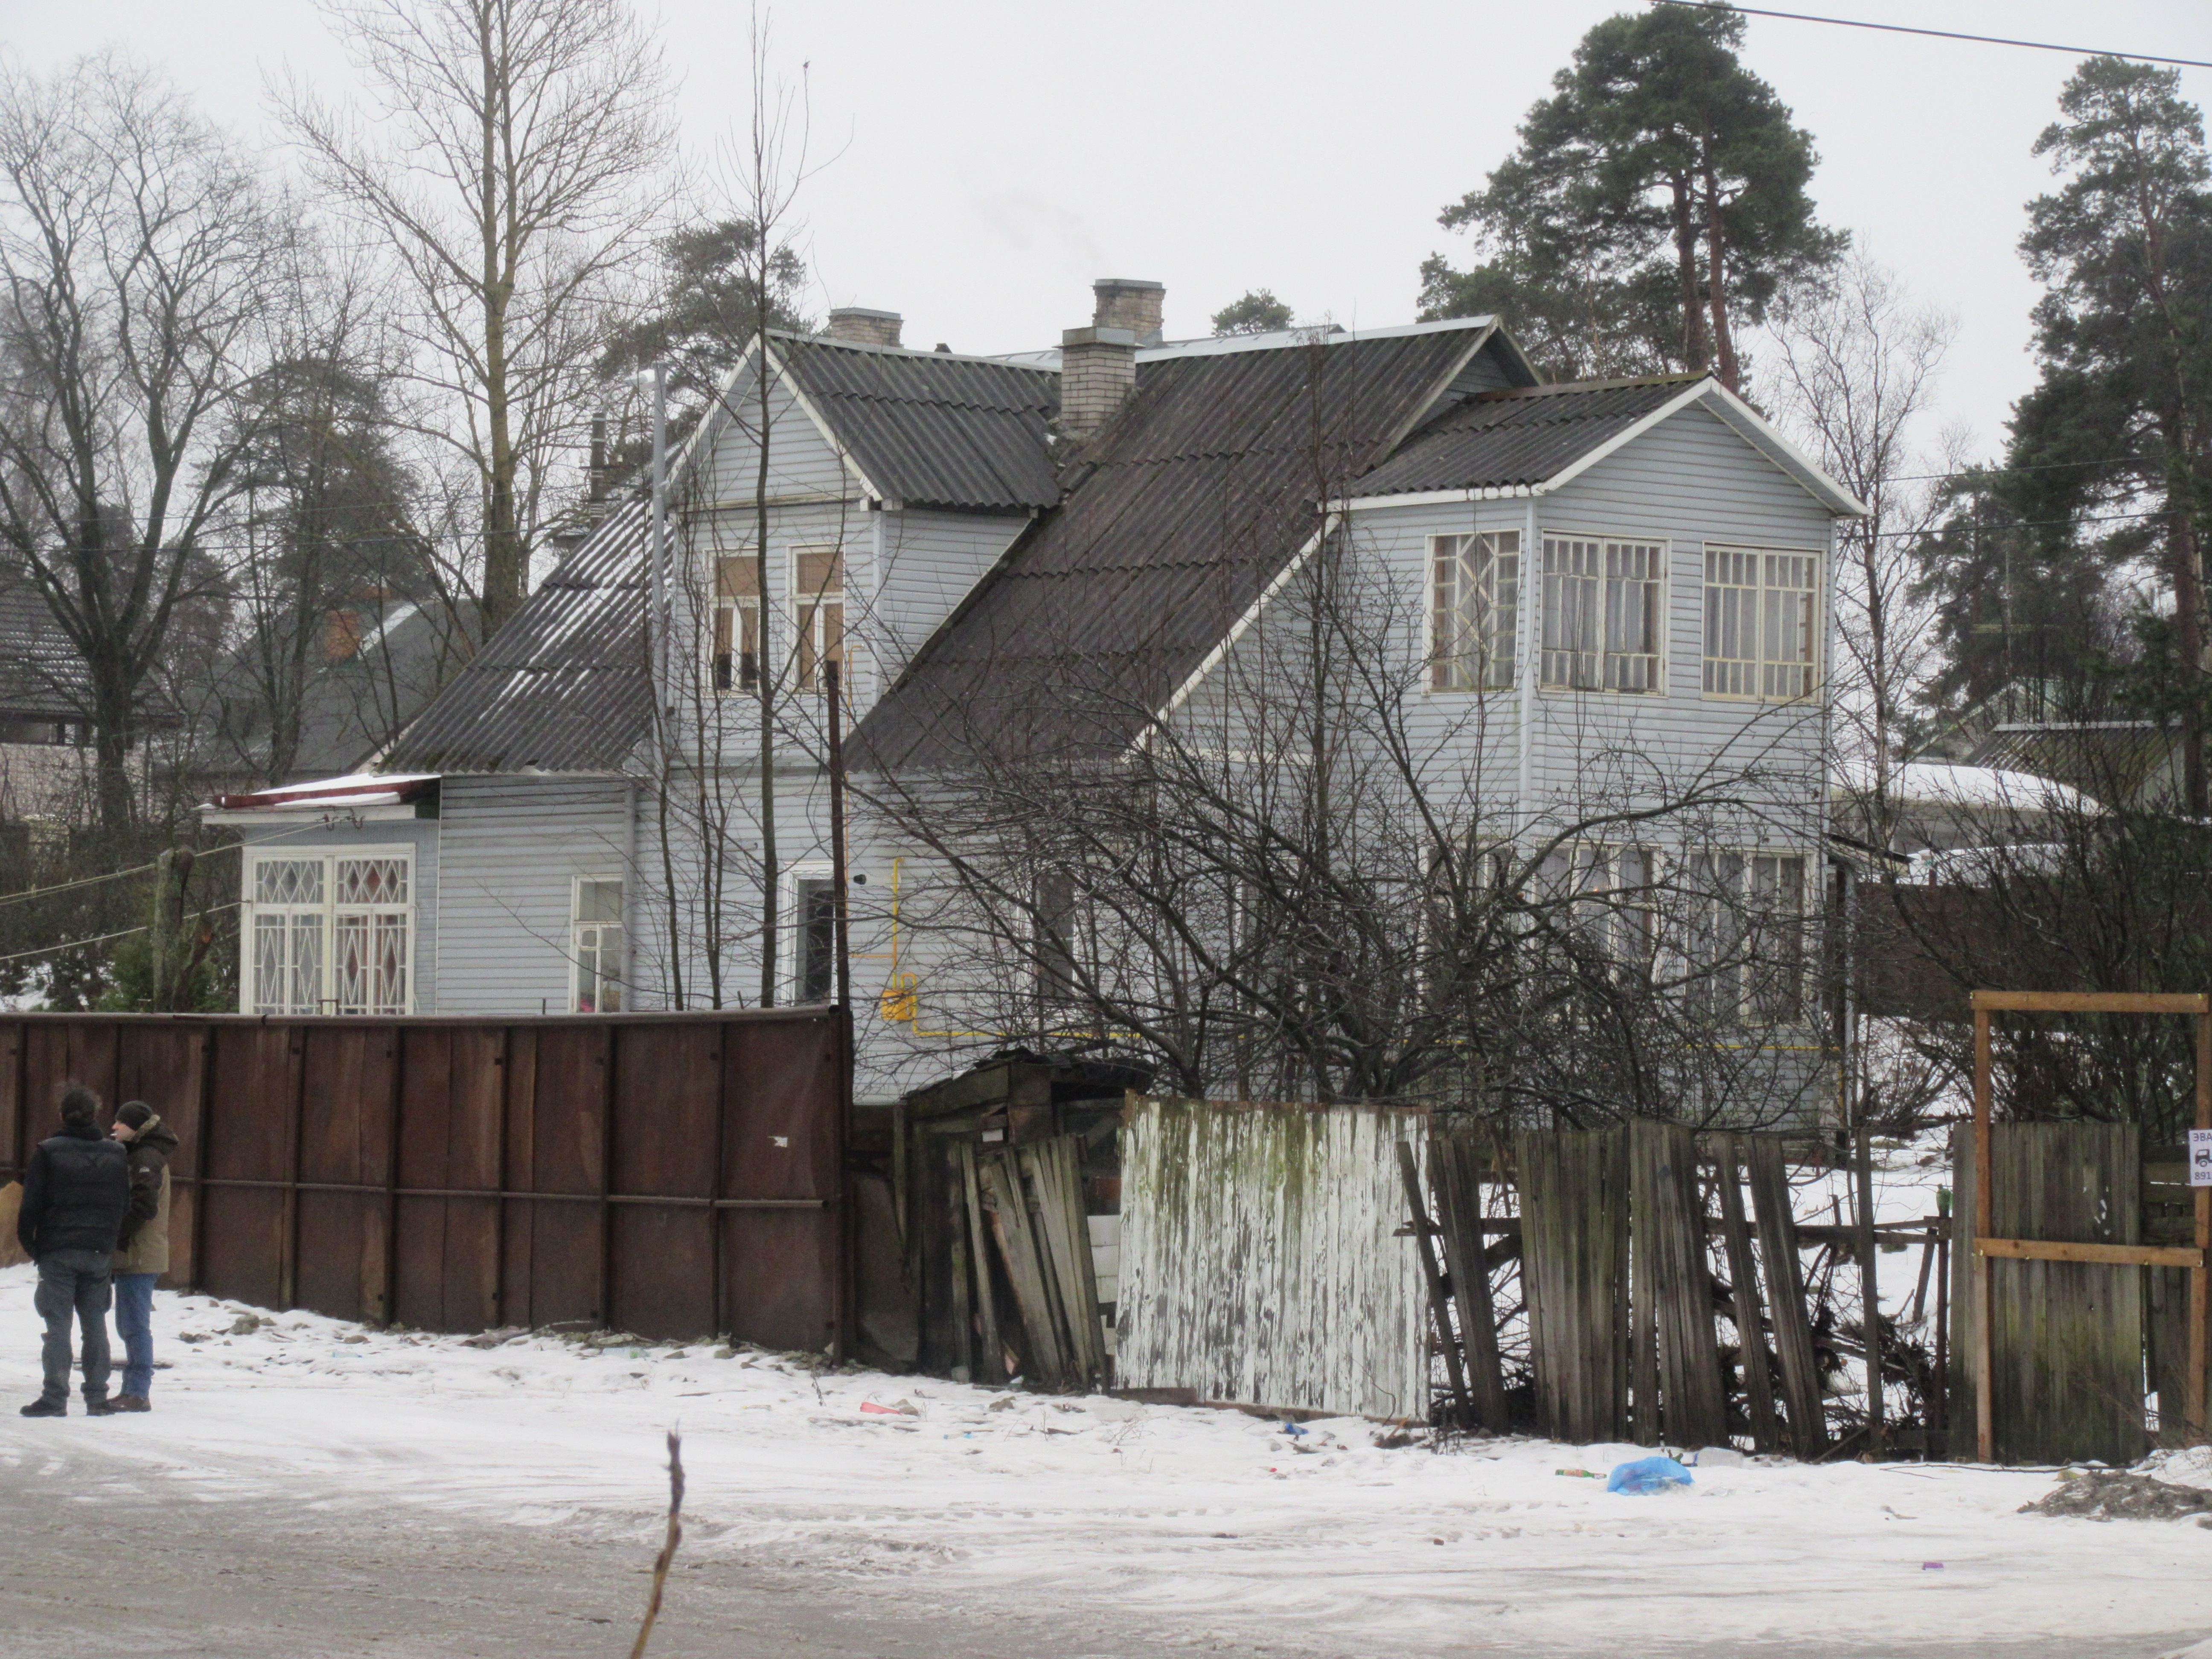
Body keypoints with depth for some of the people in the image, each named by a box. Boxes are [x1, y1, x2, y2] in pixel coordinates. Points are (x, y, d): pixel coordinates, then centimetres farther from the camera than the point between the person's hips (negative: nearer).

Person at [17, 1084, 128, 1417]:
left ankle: (55, 1398, -6)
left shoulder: (48, 1152, -7)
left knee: (58, 1325, -2)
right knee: (95, 1324, 8)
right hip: (100, 1252, 3)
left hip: (58, 1252, -3)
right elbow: (125, 1206, 8)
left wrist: (29, 1245, 4)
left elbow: (31, 1204, -6)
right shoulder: (116, 1154, 4)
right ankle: (97, 1398, 8)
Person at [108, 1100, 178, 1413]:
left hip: (139, 1255, -11)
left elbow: (144, 1206, -22)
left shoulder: (146, 1158, -13)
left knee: (135, 1325, -9)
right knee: (128, 1325, 15)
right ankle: (133, 1391, 21)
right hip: (132, 1255, 11)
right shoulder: (134, 1155, 19)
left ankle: (138, 1393, -8)